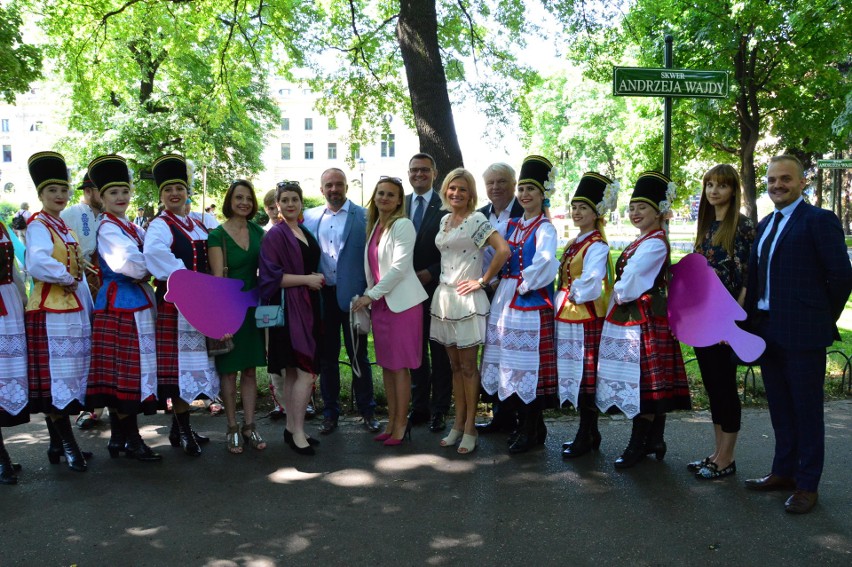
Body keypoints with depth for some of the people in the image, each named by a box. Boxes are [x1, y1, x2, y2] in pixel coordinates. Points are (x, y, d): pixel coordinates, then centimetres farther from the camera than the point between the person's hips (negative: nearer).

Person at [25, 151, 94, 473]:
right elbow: (37, 265, -26)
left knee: (66, 380, 11)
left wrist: (89, 310, 14)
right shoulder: (38, 226, -8)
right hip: (50, 312, -8)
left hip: (73, 311, 8)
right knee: (56, 379, -4)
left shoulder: (66, 228, 17)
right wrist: (68, 277, -14)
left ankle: (58, 444, 19)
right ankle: (67, 444, 1)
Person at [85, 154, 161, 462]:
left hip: (137, 304, 9)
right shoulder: (108, 228, -10)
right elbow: (132, 265, -22)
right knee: (126, 371, -4)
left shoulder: (132, 227, 17)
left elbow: (144, 264, 14)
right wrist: (147, 271, -4)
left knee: (119, 376, 13)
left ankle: (118, 437, 21)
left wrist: (141, 271, -6)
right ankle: (131, 440, 4)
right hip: (120, 306, -9)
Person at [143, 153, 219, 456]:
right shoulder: (159, 225, -7)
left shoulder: (198, 224, 15)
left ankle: (180, 427, 23)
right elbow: (153, 252, -29)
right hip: (174, 302, -7)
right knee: (180, 363, -4)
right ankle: (183, 430, 5)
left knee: (194, 362, 12)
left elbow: (209, 259, 22)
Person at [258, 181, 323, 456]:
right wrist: (306, 279, -15)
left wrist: (318, 278, 4)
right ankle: (297, 431, -1)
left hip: (308, 306, 7)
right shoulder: (275, 235, -7)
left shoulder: (306, 232, 15)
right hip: (289, 307, -7)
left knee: (292, 372, 11)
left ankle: (291, 428, 18)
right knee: (306, 372, -10)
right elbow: (271, 275, -14)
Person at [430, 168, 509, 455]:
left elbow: (503, 250, -20)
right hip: (444, 297, 7)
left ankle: (470, 428, 11)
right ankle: (458, 424, 21)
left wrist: (482, 281, -14)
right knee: (454, 365, 13)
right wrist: (443, 280, 12)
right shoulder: (444, 219, 13)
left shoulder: (477, 220, -10)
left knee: (468, 366, 1)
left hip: (466, 299, -7)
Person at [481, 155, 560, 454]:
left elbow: (544, 265, -21)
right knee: (511, 361, 11)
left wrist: (523, 285, -13)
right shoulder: (512, 225, 14)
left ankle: (531, 431, 11)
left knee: (529, 362, -2)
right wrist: (501, 284, 5)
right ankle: (528, 424, 25)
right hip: (506, 299, 8)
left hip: (531, 301, -8)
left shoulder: (545, 228, -8)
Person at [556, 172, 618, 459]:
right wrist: (561, 300, 9)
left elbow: (590, 284, -22)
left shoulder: (597, 246, -12)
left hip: (586, 319, -9)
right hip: (567, 317, 9)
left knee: (585, 376, -1)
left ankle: (585, 437, 10)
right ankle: (590, 433, 25)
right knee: (577, 376, 14)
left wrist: (574, 295, -7)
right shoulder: (574, 243, 15)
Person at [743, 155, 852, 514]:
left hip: (803, 333, -7)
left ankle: (807, 485, 15)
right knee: (780, 407, 16)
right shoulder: (766, 225, 14)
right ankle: (783, 472, 30)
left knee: (806, 410, 4)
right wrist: (755, 321, 6)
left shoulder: (819, 221, -10)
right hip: (769, 332, 7)